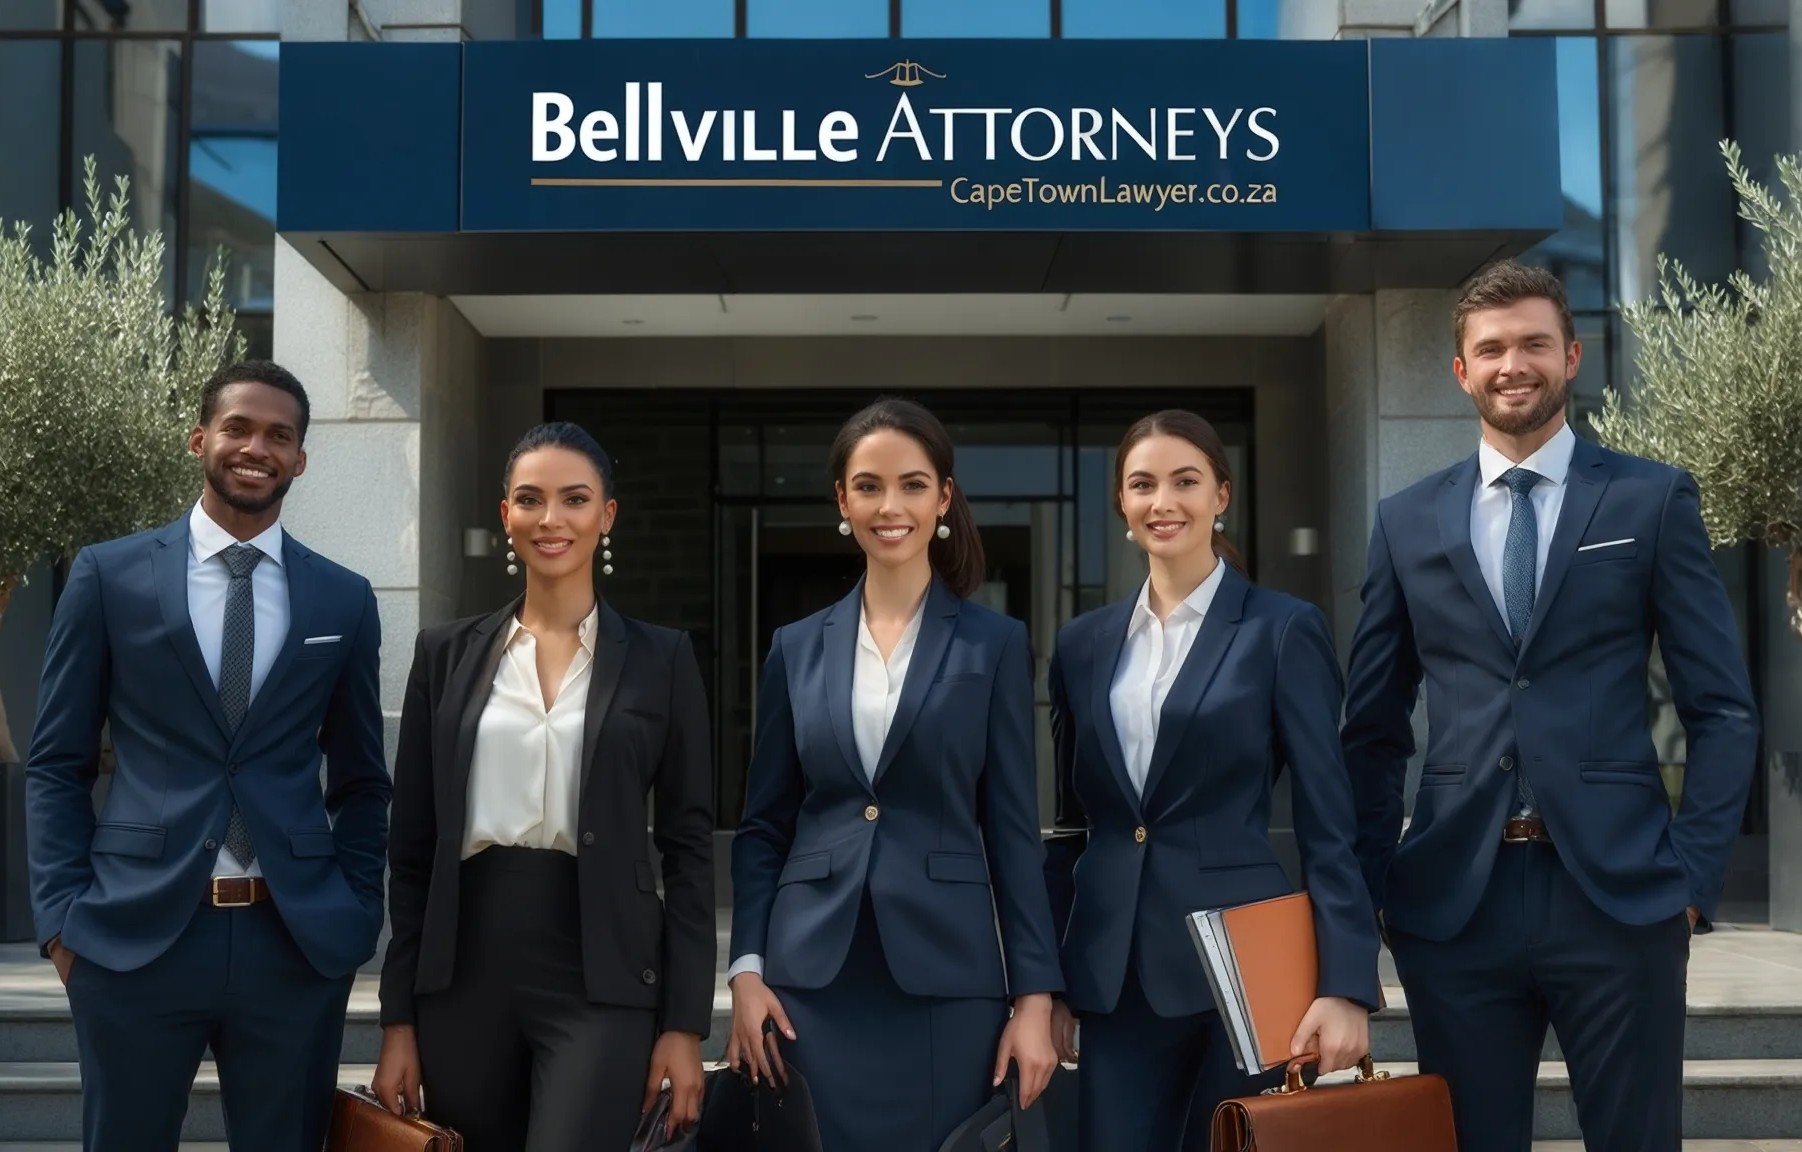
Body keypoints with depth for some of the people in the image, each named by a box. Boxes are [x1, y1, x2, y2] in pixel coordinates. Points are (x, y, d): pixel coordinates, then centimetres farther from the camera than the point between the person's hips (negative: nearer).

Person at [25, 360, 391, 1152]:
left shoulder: (344, 599, 7)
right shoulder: (109, 576, 3)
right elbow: (56, 763, 5)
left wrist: (356, 916, 4)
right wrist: (62, 915, -3)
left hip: (299, 943, 1)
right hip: (132, 936, -1)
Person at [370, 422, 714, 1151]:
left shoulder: (660, 658, 2)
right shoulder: (448, 653, 7)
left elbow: (688, 844, 1)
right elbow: (413, 845, 8)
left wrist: (686, 1022, -4)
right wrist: (400, 1016, 4)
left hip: (601, 982, -2)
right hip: (465, 973, 3)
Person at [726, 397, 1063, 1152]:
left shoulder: (994, 644, 2)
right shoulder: (798, 647, 8)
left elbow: (1014, 829, 0)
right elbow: (763, 825, 10)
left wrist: (1035, 995, -5)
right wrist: (747, 968, -1)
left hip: (947, 978, -1)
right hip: (814, 980, 2)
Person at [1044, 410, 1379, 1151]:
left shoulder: (1283, 630, -2)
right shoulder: (1084, 643, 10)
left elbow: (1329, 826, -5)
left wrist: (1346, 987, -13)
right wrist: (1048, 981, 12)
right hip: (1113, 978, 4)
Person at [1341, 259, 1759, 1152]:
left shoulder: (1653, 499, 4)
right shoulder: (1407, 521, 9)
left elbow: (1722, 710, 3)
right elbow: (1374, 728, 11)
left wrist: (1693, 875, -5)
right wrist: (1372, 886, 4)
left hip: (1620, 892, -1)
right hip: (1452, 899, 2)